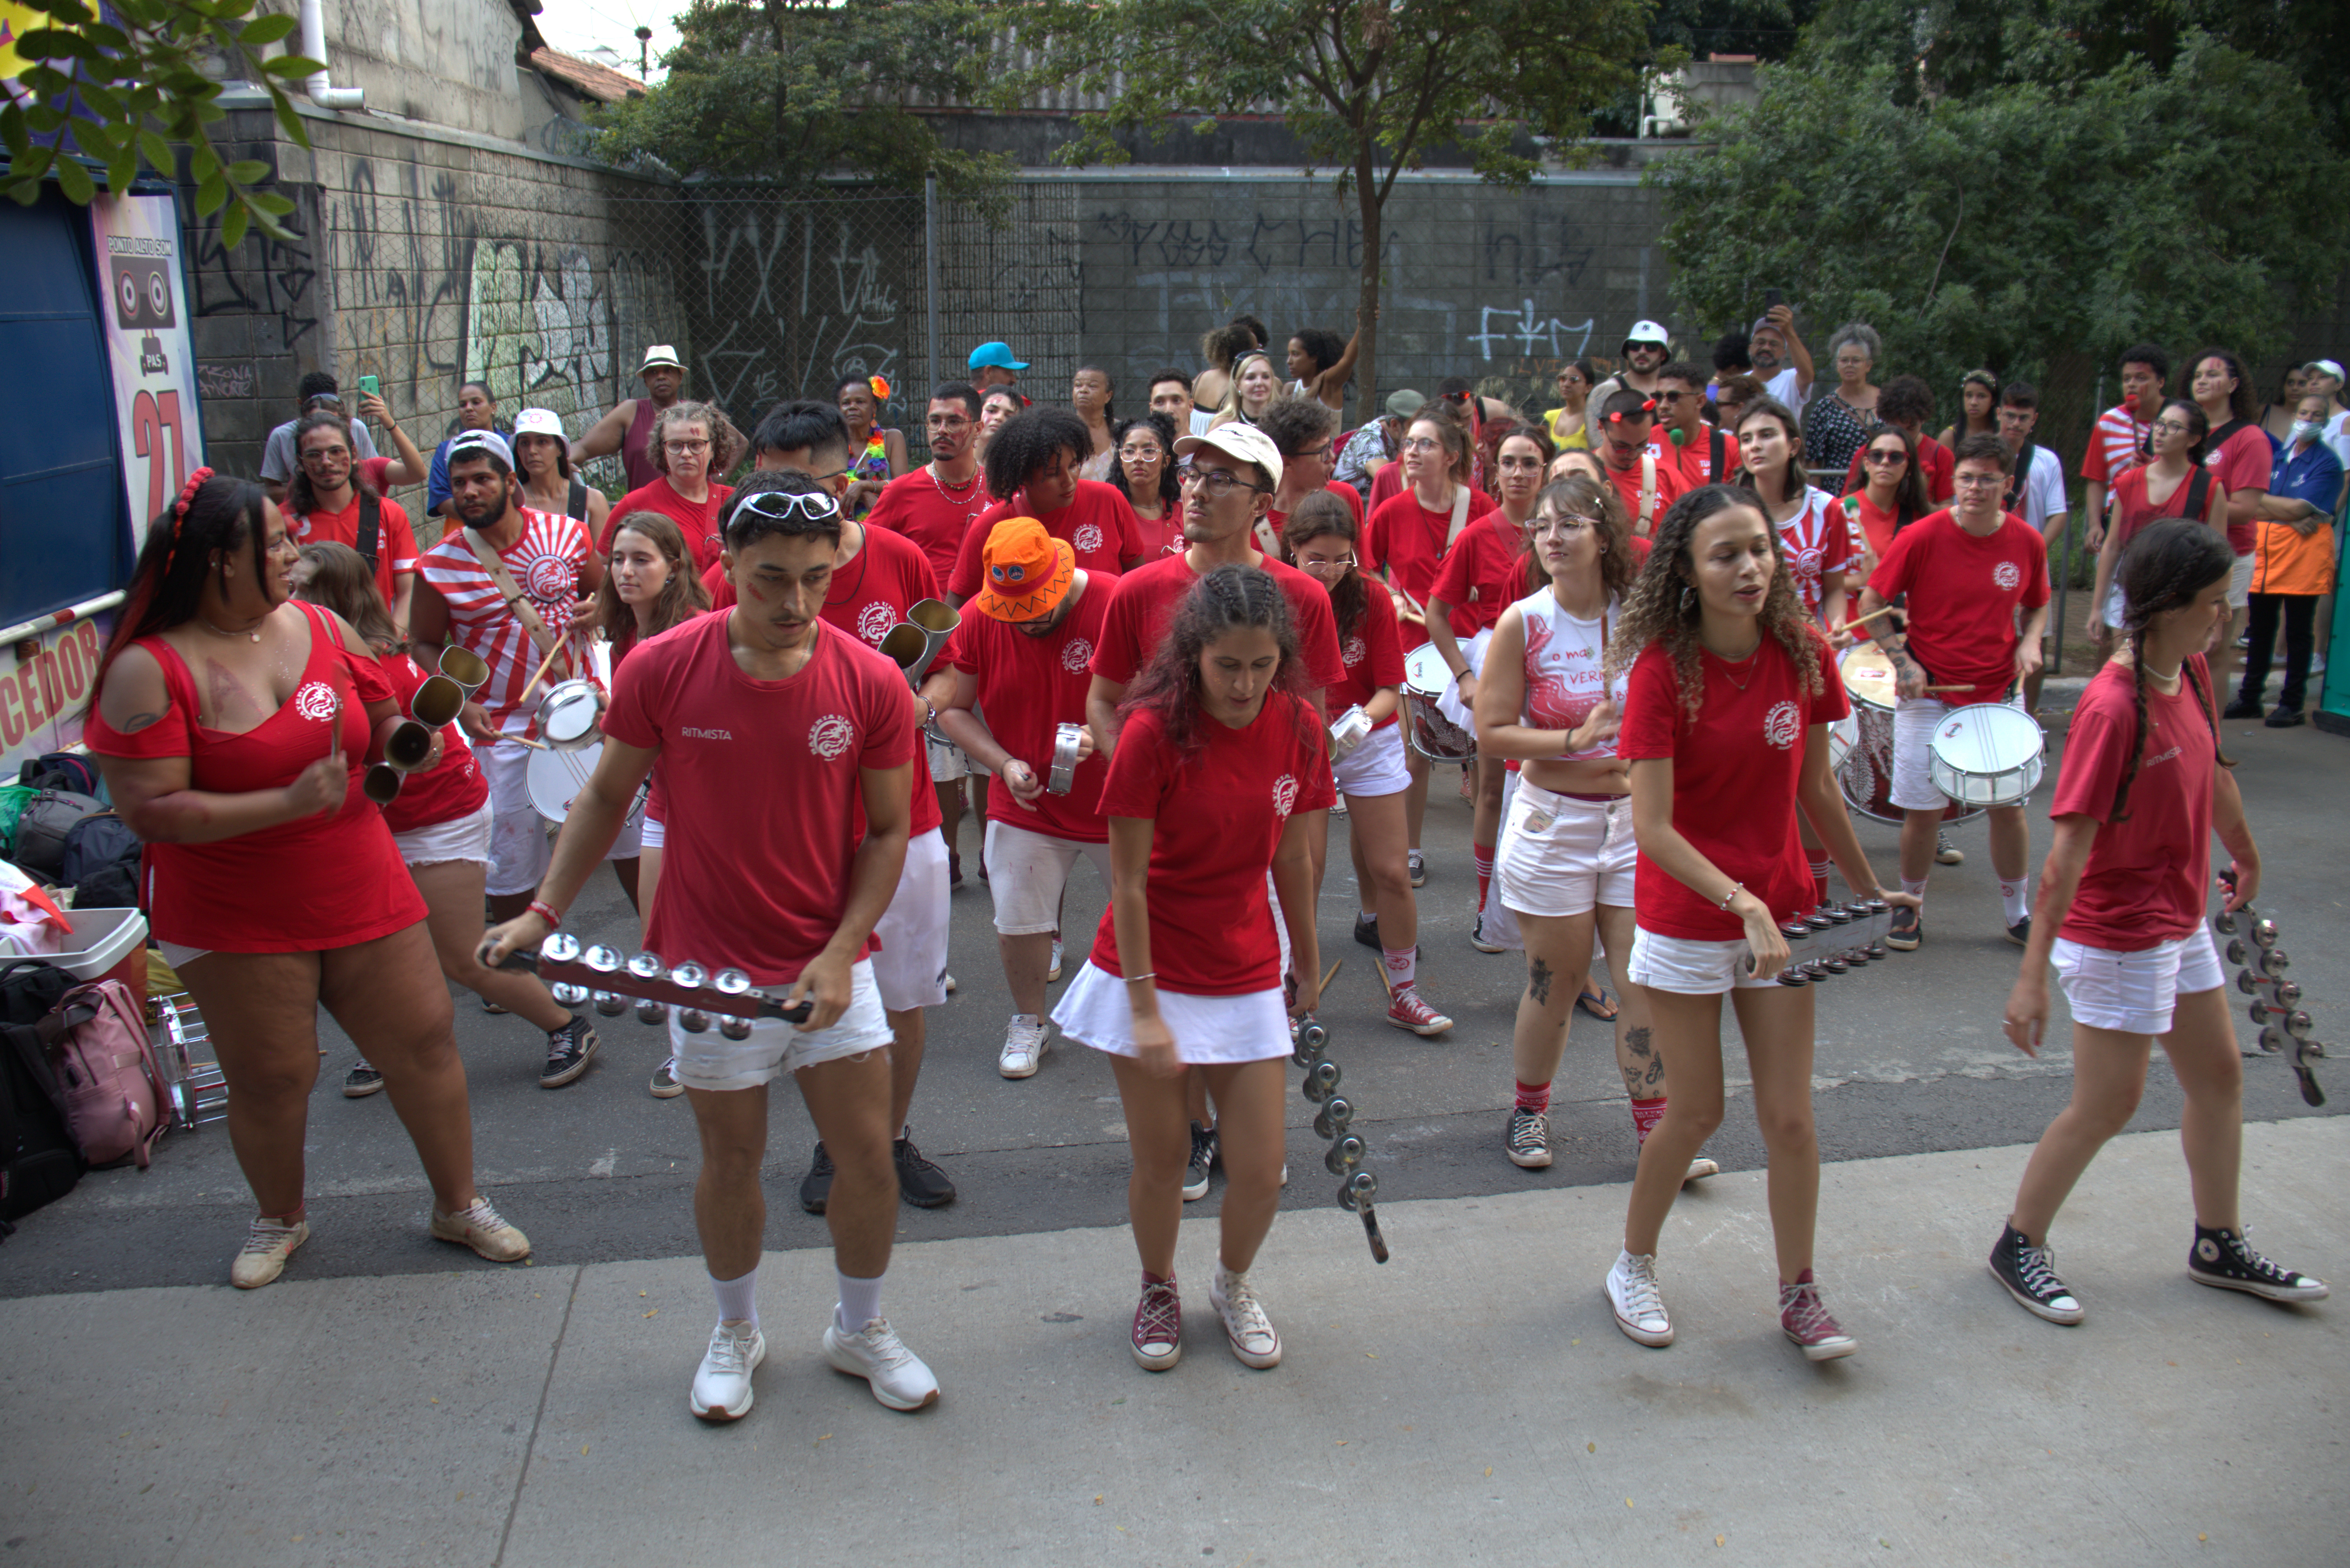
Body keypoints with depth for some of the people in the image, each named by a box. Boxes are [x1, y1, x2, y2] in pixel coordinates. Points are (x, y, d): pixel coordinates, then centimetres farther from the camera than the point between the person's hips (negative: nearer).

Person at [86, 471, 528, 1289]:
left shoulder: (320, 626, 1)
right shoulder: (151, 669, -13)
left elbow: (381, 718, 15)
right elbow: (150, 810, -17)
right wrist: (287, 804, -25)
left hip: (361, 893, 4)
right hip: (234, 921, -4)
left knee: (424, 1043, 6)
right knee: (271, 1078, 8)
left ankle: (459, 1204, 25)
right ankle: (280, 1217, 36)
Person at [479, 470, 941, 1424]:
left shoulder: (871, 683, -10)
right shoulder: (661, 670, -11)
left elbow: (888, 830, -2)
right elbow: (606, 795, 3)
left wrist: (841, 953, -11)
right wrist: (544, 912, -6)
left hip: (830, 968, 1)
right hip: (711, 969, -1)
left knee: (869, 1155, 6)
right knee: (731, 1160, 13)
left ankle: (860, 1331, 32)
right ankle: (735, 1333, 39)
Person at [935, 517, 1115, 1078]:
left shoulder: (1117, 605, -17)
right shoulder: (977, 619, -8)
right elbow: (953, 709, 2)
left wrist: (1104, 736, -29)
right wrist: (1004, 763, -12)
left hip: (1118, 805, -2)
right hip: (1026, 806, 2)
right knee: (1018, 922, 2)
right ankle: (1029, 1022, 27)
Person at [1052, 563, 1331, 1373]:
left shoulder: (1299, 729, -5)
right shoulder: (1155, 732, -17)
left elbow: (1293, 861, 7)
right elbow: (1128, 883, -13)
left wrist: (1308, 965, 16)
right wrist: (1145, 1008, -15)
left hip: (1247, 978, 3)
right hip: (1152, 972, -3)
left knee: (1260, 1171, 2)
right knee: (1159, 1164, 7)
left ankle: (1233, 1284, 34)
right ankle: (1158, 1289, 37)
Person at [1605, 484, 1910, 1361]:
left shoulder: (1802, 654, -4)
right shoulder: (1662, 669, -18)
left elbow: (1815, 789, 8)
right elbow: (1652, 828, -21)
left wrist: (1868, 889, 15)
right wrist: (1743, 904, -30)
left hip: (1779, 912, 4)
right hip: (1684, 920, -4)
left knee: (1790, 1116, 7)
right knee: (1697, 1112, 7)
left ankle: (1799, 1294, 26)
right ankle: (1633, 1267, 31)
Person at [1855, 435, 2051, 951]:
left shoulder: (2027, 542, 0)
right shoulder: (1922, 537, -10)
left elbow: (2037, 605, 17)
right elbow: (1871, 602, -4)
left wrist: (2030, 641, -3)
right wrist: (1902, 661, -12)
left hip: (1998, 694, 3)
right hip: (1929, 693, -3)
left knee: (2009, 803, 6)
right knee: (1923, 809, 0)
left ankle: (2018, 912, 23)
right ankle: (1910, 905, 21)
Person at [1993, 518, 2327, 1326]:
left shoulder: (2192, 673, 0)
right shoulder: (2112, 707, -26)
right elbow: (2071, 845, -29)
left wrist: (2246, 856, 33)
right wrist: (2033, 974, -30)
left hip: (2181, 919, 9)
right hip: (2117, 933, -9)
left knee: (2219, 1075, 18)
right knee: (2108, 1103, 1)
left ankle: (2220, 1245, 35)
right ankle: (2019, 1245, 19)